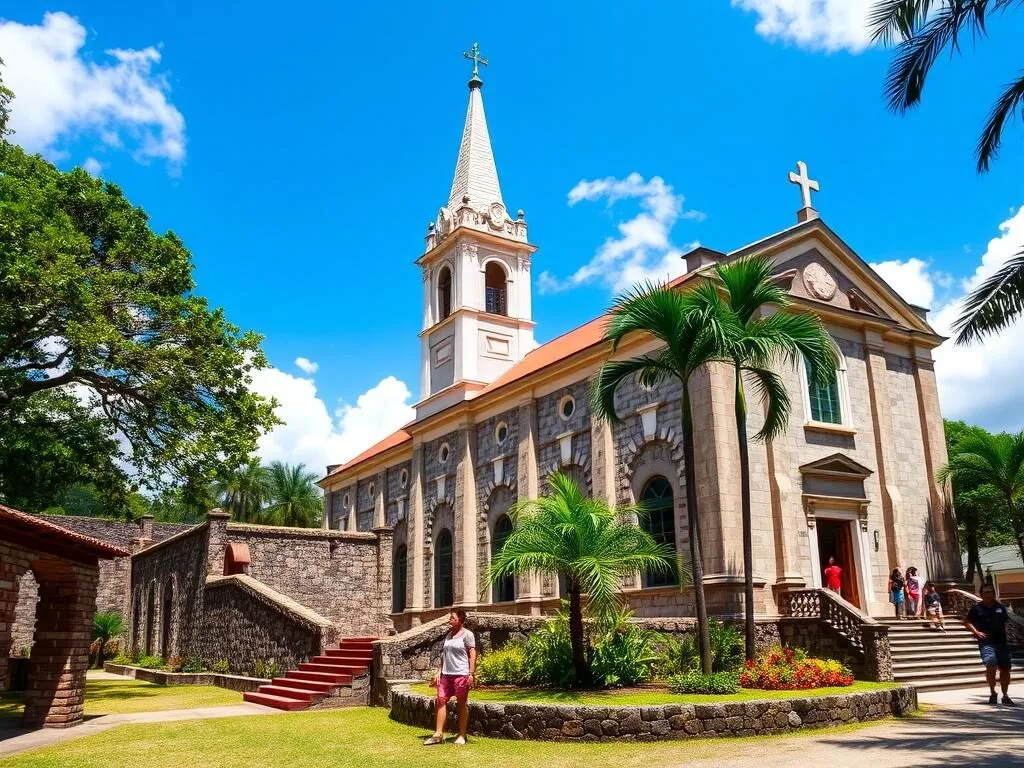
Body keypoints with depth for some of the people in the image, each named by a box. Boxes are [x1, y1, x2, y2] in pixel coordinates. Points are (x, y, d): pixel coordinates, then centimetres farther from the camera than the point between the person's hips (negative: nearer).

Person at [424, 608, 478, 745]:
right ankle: (438, 735, 4)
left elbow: (472, 654, -10)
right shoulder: (449, 635, 15)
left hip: (461, 674, -7)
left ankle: (462, 735, 10)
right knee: (441, 700, 1)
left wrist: (471, 673, -17)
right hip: (446, 674, 7)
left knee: (462, 703, 2)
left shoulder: (467, 634, -6)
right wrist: (440, 673, 15)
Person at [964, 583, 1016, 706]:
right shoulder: (977, 608, 0)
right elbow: (966, 621, 6)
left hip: (1002, 642, 4)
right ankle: (992, 693, 0)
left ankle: (1005, 696, 23)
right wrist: (976, 632, -7)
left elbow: (1006, 621, 23)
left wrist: (1006, 632, 7)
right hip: (986, 642, -4)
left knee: (1005, 669, 8)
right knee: (991, 665, -20)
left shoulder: (1000, 607, 9)